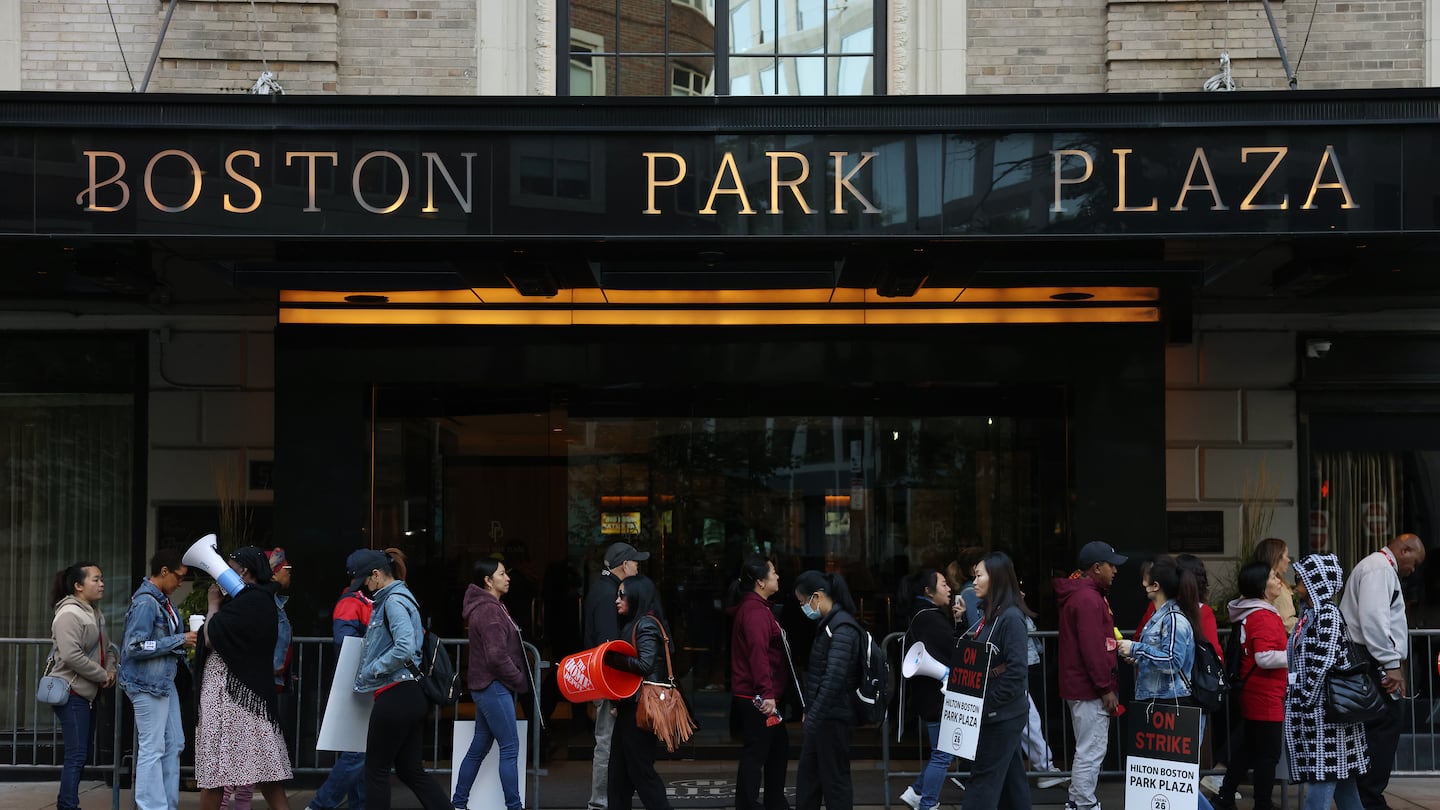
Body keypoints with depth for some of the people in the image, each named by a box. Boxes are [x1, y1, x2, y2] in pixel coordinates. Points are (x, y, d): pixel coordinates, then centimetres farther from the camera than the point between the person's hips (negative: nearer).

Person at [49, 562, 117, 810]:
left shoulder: (95, 614, 14)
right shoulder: (69, 614, -15)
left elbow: (103, 649, 22)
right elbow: (71, 655, -25)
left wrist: (111, 668, 1)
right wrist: (101, 676, -16)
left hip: (88, 693, 9)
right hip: (72, 693, -9)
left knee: (81, 754, 13)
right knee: (76, 755, -11)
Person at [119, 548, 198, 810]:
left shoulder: (161, 600, 10)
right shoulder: (145, 602, -18)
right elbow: (135, 646, -23)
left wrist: (184, 639, 4)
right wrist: (179, 640, -19)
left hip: (165, 682, 10)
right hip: (148, 685, -10)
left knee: (173, 745, 13)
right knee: (152, 749, -4)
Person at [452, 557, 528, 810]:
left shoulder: (491, 606, 16)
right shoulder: (489, 610, -16)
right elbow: (497, 656, -21)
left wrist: (516, 680, 9)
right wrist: (520, 681, -10)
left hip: (489, 687, 10)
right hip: (494, 686, -10)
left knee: (479, 747, 14)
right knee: (510, 747, -7)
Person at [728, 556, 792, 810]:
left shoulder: (754, 607, 16)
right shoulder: (755, 611, -19)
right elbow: (758, 653, -31)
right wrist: (766, 693, -38)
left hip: (760, 697, 11)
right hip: (758, 699, -11)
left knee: (778, 748, 19)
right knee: (754, 754, -6)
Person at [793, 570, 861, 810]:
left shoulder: (842, 628, -18)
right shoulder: (828, 623, 13)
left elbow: (834, 678, -25)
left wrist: (812, 720, -24)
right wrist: (809, 712, 14)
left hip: (834, 718, -10)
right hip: (821, 716, 10)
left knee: (835, 780, -1)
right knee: (807, 777, 15)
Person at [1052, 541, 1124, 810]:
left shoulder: (1079, 594, 16)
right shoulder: (1088, 599, -17)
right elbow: (1092, 649, -22)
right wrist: (1106, 688, -19)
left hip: (1078, 687, 11)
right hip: (1090, 689, -11)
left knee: (1087, 750, 18)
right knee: (1091, 752, -7)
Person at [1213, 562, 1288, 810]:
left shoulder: (1246, 614, 10)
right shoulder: (1264, 617, -20)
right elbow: (1265, 658, -26)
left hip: (1250, 695, 10)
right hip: (1266, 697, -10)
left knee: (1246, 748, 19)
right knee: (1268, 754, -1)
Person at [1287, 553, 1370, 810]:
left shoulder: (1328, 614, -12)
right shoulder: (1309, 613, 15)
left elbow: (1323, 664, -19)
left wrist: (1306, 701, -16)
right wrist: (1296, 699, 15)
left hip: (1324, 708, -9)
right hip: (1313, 711, 9)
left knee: (1323, 774, -10)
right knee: (1340, 776, 11)